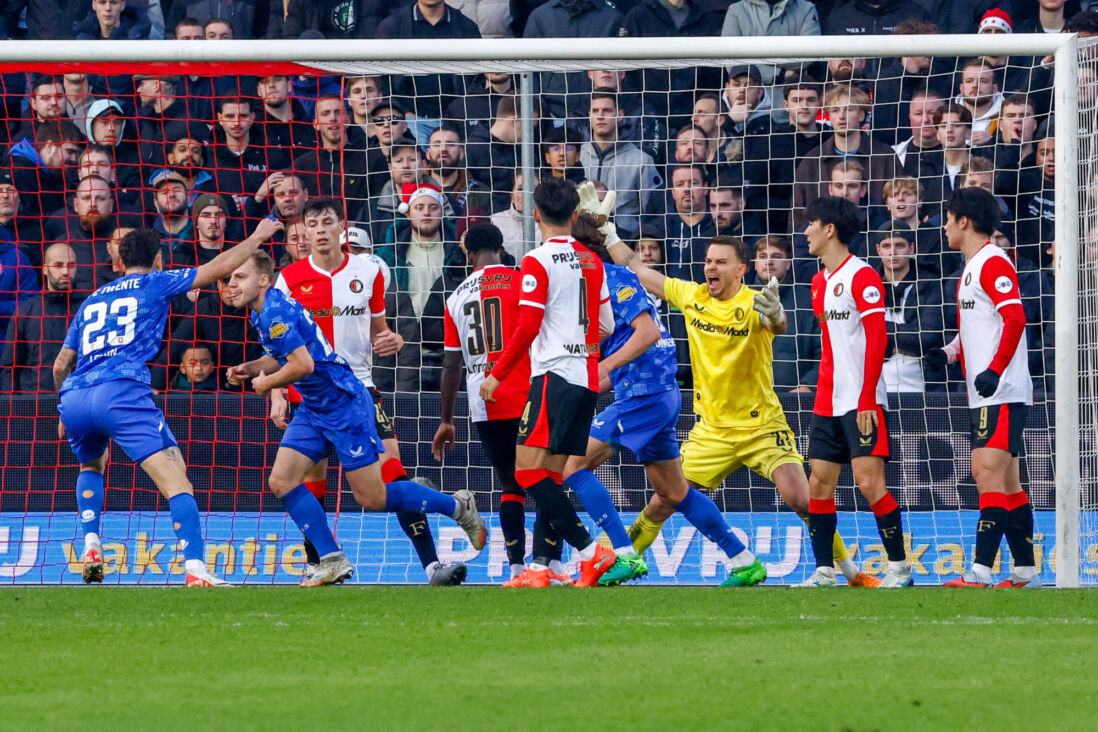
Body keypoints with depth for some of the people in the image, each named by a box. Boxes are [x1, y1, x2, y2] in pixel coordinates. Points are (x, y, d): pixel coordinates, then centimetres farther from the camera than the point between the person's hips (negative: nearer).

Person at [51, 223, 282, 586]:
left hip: (74, 396, 6)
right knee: (175, 478, -9)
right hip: (122, 391, -5)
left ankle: (91, 545, 17)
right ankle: (195, 569, -27)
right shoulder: (155, 284, 16)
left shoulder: (92, 299, 29)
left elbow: (61, 365, 29)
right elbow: (221, 267, 15)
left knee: (91, 465, 36)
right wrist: (257, 237, 30)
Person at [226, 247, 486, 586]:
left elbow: (303, 364, -28)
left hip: (344, 404, -10)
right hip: (313, 409, 10)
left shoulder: (276, 311, -22)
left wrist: (266, 383, -11)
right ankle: (332, 561, 1)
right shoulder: (261, 314, 10)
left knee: (372, 497, -5)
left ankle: (458, 506, 13)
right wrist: (251, 368, 9)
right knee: (281, 481, -3)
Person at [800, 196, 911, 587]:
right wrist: (822, 396, 18)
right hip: (828, 404, 9)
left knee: (869, 481, -13)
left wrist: (867, 399, -19)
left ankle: (899, 567, -6)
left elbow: (877, 339, -15)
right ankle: (824, 572, 7)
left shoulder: (862, 276, -10)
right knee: (819, 484, 4)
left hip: (861, 403, -9)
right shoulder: (820, 282, 16)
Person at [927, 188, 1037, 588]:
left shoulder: (993, 263, -11)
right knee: (1007, 484, 11)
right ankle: (1025, 570, 15)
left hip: (1002, 393, -10)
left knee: (990, 476, -15)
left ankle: (980, 572, -22)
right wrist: (947, 353, 11)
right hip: (984, 395, 10)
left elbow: (1015, 319, -21)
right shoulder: (971, 269, 19)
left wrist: (994, 371, -28)